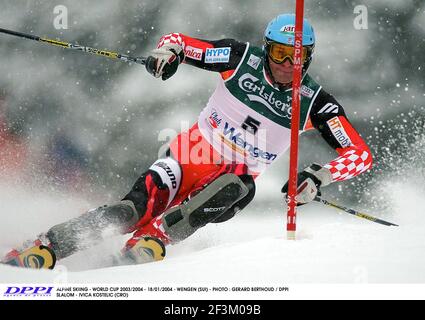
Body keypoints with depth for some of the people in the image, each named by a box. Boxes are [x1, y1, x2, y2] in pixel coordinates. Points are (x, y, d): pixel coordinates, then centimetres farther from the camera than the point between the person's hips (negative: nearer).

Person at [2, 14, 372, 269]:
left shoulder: (315, 102, -9)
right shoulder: (242, 58, -8)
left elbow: (360, 154, -12)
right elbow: (178, 41, -2)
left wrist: (318, 177, -29)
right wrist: (167, 53, -27)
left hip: (237, 177, 1)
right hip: (193, 153, -1)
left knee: (240, 188, -37)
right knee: (136, 207, -26)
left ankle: (152, 238, -46)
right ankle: (45, 248, -26)